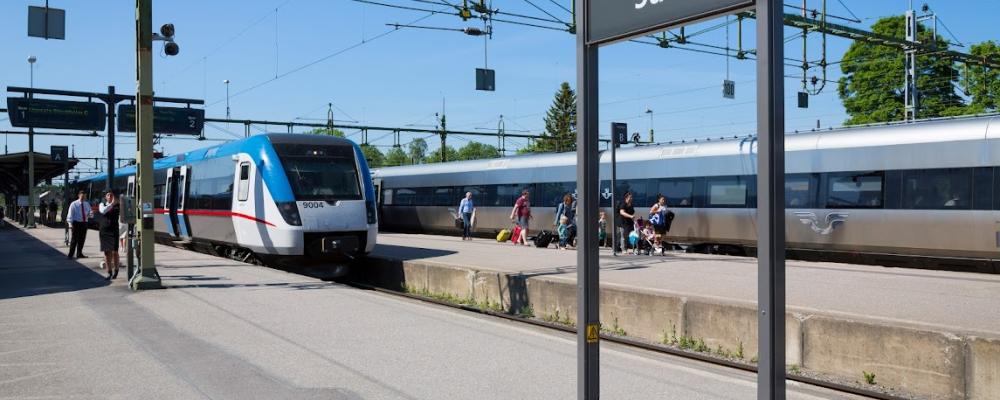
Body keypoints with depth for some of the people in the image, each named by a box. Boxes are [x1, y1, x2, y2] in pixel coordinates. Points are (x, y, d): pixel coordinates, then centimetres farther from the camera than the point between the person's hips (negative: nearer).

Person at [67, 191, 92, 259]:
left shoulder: (87, 204, 11)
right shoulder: (74, 204, -3)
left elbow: (89, 214, 15)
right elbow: (70, 215, -4)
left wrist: (90, 214, -10)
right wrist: (70, 224, -11)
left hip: (84, 223, 5)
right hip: (76, 223, -5)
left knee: (82, 239, 9)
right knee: (74, 239, -6)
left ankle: (79, 254, 19)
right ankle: (70, 255, -1)